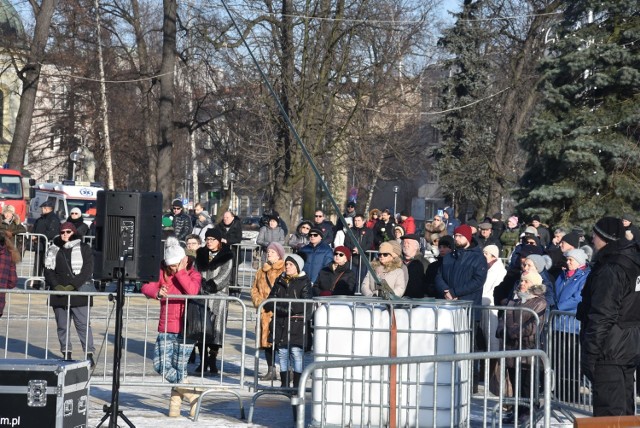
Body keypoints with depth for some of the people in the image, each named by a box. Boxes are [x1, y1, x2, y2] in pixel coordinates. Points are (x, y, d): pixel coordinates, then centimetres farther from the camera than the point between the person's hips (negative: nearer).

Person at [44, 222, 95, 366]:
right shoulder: (53, 250, 11)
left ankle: (89, 355, -8)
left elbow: (87, 270, -5)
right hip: (58, 293, 4)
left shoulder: (84, 249, 2)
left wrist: (73, 286, -14)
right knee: (62, 325, 5)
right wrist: (56, 285, -8)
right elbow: (48, 269, 8)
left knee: (83, 324, -8)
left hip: (79, 293, -3)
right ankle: (66, 354, 12)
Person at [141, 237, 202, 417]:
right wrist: (157, 293, -24)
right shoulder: (162, 272, 8)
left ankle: (176, 400, 18)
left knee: (179, 368, -4)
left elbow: (193, 290, -19)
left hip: (185, 328, -3)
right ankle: (191, 396, 5)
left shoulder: (192, 273, 1)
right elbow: (146, 286, -4)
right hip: (166, 328, 3)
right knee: (161, 365, -8)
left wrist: (180, 272, -15)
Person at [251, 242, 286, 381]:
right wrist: (258, 301, 3)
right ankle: (271, 371, 14)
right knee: (266, 341, 7)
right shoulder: (261, 271, 19)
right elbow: (255, 289, 21)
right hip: (265, 312, 7)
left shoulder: (285, 271, -3)